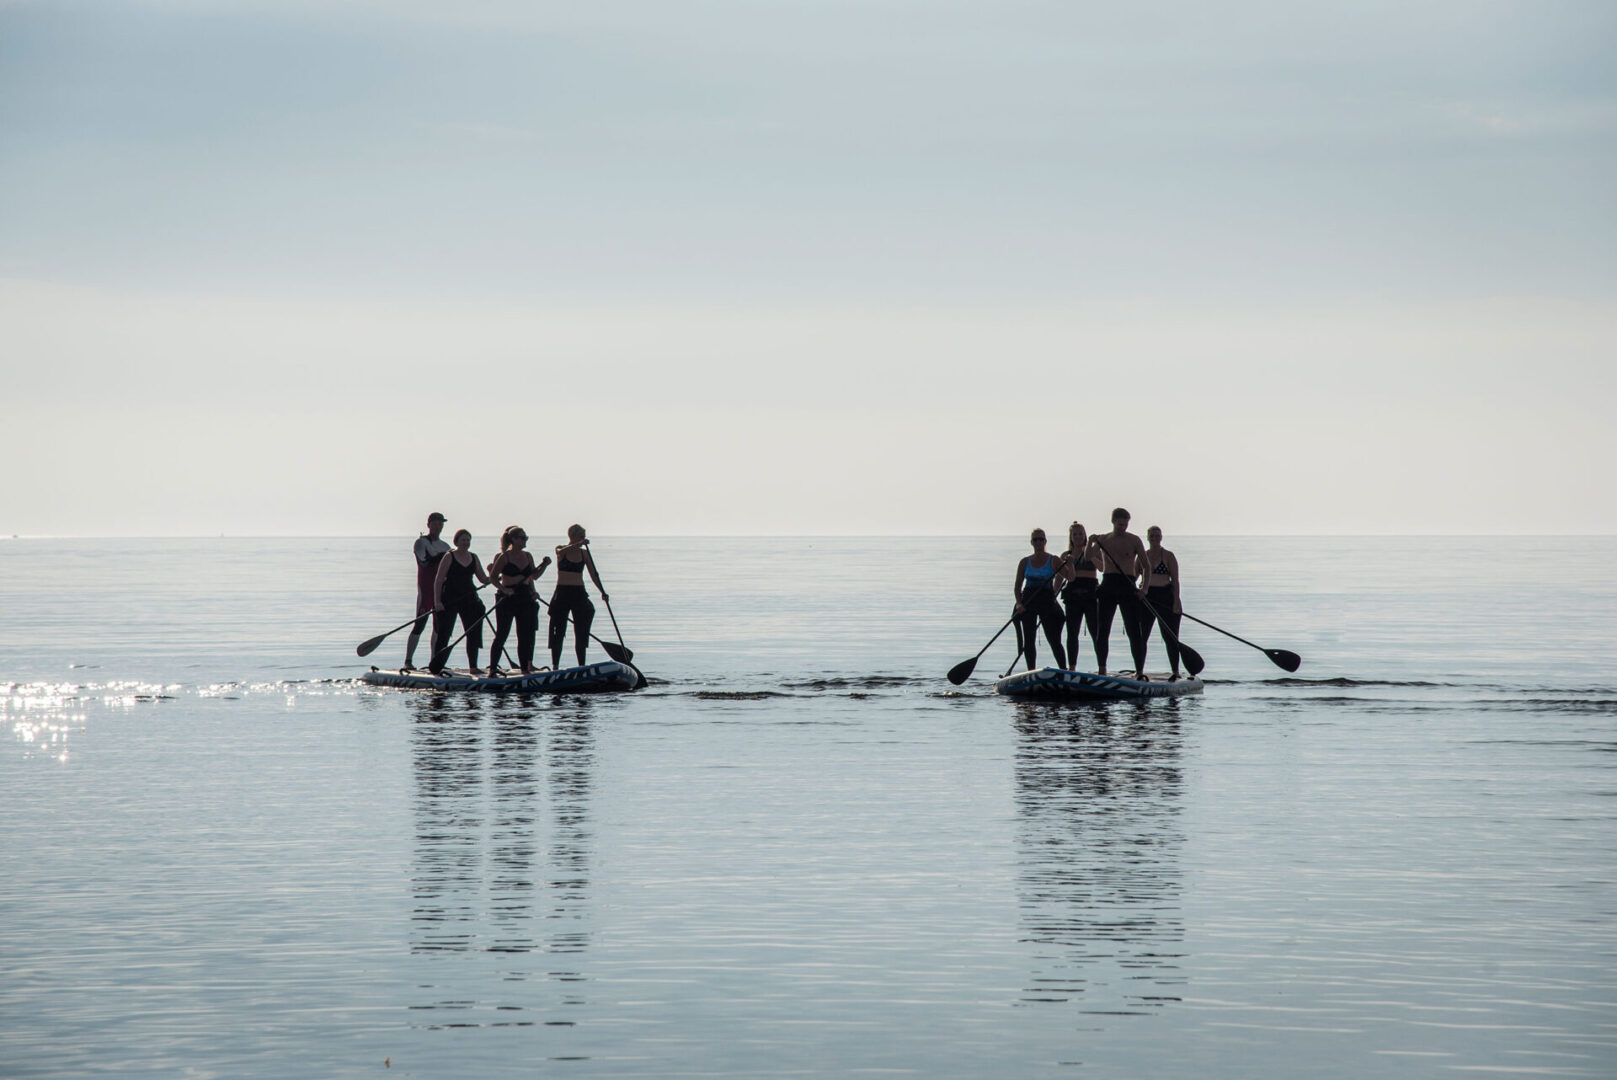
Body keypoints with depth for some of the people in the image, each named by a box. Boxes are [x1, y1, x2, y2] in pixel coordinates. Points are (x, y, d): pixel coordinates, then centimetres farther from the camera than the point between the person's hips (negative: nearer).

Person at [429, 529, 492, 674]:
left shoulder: (474, 558, 10)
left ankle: (473, 666, 8)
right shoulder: (449, 557, -6)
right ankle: (435, 667, 6)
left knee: (473, 633, 2)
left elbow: (484, 579, 13)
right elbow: (439, 581, -8)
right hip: (449, 599, -5)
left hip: (468, 599, 5)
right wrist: (437, 601, -17)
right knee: (443, 634, -3)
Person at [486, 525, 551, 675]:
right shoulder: (504, 557, -7)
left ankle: (525, 668, 12)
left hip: (525, 598, 6)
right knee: (501, 635, -4)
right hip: (508, 599, -6)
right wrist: (503, 589, -19)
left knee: (526, 634, 5)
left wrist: (544, 565, 3)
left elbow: (534, 576, 18)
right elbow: (492, 577, -5)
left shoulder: (527, 556, 11)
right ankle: (492, 669, 2)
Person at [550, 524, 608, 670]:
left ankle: (582, 666, 7)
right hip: (562, 593, -3)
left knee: (581, 632, 2)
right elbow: (562, 552, -27)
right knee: (558, 631, -2)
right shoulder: (560, 550, -1)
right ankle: (555, 666, 1)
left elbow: (593, 574, 5)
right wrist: (579, 544, -39)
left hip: (579, 594, 3)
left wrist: (602, 592, -8)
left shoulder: (584, 553, 7)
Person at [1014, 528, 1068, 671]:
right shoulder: (1025, 562, 10)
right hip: (1028, 603, 3)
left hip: (1047, 601, -3)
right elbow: (1018, 586, 10)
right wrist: (1019, 603, -3)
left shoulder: (1053, 561, 2)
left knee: (1054, 640, -8)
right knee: (1028, 641, 2)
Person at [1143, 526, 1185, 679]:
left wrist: (1176, 602, -12)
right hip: (1146, 596, 3)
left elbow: (1175, 580, -3)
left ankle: (1175, 671, 4)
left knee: (1170, 635, -2)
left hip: (1165, 596, -3)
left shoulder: (1168, 556, 0)